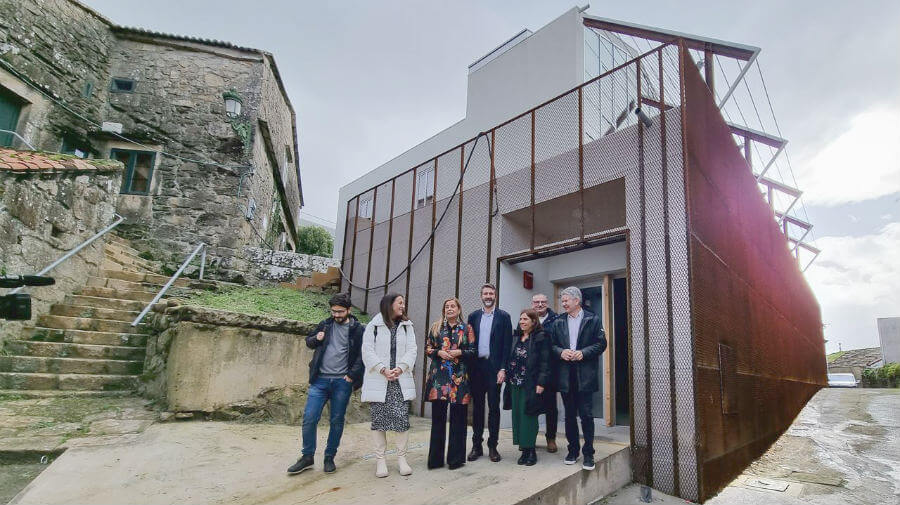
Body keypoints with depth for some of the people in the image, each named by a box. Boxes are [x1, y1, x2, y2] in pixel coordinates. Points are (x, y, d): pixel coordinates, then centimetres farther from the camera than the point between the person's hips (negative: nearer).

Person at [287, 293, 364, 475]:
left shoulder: (357, 330, -1)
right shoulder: (325, 325, 10)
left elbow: (362, 355, -3)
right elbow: (308, 341, 21)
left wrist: (352, 374, -11)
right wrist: (316, 339, 0)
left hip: (342, 382, -3)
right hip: (320, 379, 3)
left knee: (336, 421, 7)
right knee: (309, 418, -2)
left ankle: (330, 458, 23)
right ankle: (307, 457, 15)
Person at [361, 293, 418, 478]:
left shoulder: (407, 327, 12)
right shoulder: (373, 326, 2)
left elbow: (411, 351, 4)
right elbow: (367, 351, -4)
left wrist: (399, 368, -11)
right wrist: (383, 370, -14)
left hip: (401, 380, 2)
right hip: (378, 381, -2)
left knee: (402, 418, -3)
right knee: (379, 419, 2)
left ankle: (401, 457, 12)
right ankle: (380, 459, 13)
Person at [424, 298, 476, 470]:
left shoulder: (467, 329, 8)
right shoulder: (436, 327, 12)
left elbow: (474, 351, 5)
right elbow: (427, 348, 11)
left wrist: (459, 352, -10)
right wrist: (438, 352, -7)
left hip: (459, 377, -1)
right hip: (439, 376, 1)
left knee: (458, 418, 2)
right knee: (438, 417, 2)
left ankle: (456, 458, 13)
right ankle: (435, 458, 12)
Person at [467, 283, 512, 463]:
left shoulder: (503, 317, 1)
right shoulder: (473, 316, 10)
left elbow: (507, 344, -3)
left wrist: (503, 369, -10)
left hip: (494, 367, -3)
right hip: (476, 367, 3)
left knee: (494, 407, 3)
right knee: (477, 406, 9)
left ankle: (492, 446, 13)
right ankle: (476, 446, 17)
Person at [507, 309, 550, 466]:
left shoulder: (541, 338, -6)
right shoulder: (515, 338, 14)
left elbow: (545, 362, -10)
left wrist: (541, 383, -16)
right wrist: (508, 379, 8)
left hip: (531, 384, -6)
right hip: (515, 384, 6)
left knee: (529, 416, -3)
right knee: (518, 416, 7)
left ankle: (530, 450, 7)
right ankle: (525, 450, 15)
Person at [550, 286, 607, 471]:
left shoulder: (593, 320, 2)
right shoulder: (558, 322, 11)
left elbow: (601, 343, -2)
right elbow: (552, 345, 10)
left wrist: (583, 353, -14)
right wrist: (561, 352, -10)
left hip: (585, 374, -3)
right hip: (565, 374, 3)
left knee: (586, 414, -2)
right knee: (570, 415, 11)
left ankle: (588, 453, 9)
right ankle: (573, 450, 22)